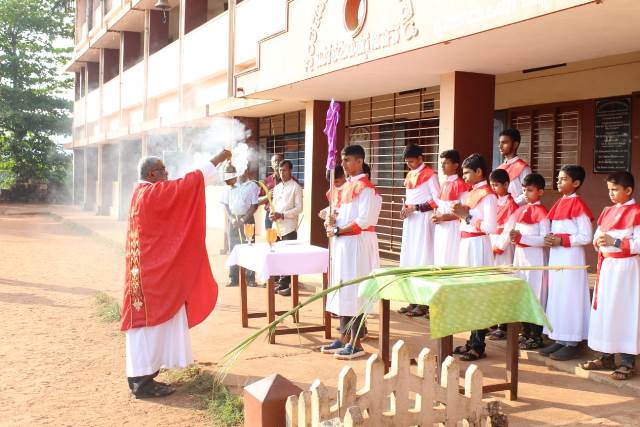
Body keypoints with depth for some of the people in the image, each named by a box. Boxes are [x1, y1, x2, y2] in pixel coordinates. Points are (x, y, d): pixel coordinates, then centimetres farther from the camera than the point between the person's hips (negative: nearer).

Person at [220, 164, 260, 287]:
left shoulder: (252, 186, 0)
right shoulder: (230, 187, 10)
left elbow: (254, 205, -4)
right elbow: (226, 205, 9)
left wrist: (243, 220, -12)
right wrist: (231, 218, -6)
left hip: (246, 219, -3)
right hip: (233, 220, 3)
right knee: (233, 248, 4)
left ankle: (250, 279, 0)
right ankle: (233, 278, 9)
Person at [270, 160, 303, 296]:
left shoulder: (296, 187, -3)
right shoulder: (277, 187, 18)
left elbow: (299, 208, -9)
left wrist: (282, 215, -16)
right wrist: (272, 213, -1)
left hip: (289, 227, -6)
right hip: (276, 226, 6)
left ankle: (289, 285, -2)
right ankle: (281, 283, 15)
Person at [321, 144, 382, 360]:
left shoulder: (366, 188, -12)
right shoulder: (347, 186, 15)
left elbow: (363, 221, -20)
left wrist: (337, 230, -13)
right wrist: (332, 221, 0)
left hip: (357, 244, -9)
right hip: (342, 243, 9)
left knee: (354, 291, -5)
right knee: (342, 291, 12)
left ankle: (356, 344, 2)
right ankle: (344, 338, 20)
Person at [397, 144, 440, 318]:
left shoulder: (429, 175, -8)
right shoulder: (409, 175, 15)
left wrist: (415, 208, -16)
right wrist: (405, 207, 3)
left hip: (423, 220, -8)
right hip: (410, 220, 8)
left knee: (422, 259, -7)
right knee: (410, 258, 8)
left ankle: (424, 303, -2)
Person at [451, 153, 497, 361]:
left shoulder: (488, 195, -12)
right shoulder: (472, 193, 14)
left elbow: (491, 227, -20)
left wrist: (467, 216, -15)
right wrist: (462, 213, 3)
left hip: (478, 246, -9)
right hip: (466, 244, 9)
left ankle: (478, 346, 2)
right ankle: (473, 340, 22)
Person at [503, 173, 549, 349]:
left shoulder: (541, 212, -11)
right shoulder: (521, 210, 11)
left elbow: (545, 239, -16)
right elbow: (508, 228, 18)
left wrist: (522, 237, -21)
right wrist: (513, 237, -4)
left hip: (534, 256, -8)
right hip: (519, 255, 8)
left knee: (535, 295, -1)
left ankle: (536, 337, 8)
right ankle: (525, 333, 25)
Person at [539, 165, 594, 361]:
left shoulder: (578, 205, -11)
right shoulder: (559, 204, 13)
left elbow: (586, 237, -14)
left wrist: (561, 240, -18)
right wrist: (551, 239, 2)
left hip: (571, 257, -9)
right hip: (556, 256, 9)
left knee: (570, 297, -3)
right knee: (555, 296, 11)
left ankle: (572, 344, 5)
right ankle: (559, 340, 19)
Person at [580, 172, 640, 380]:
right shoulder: (607, 212, 14)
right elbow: (597, 236, 19)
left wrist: (615, 242, -21)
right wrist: (598, 241, -2)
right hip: (606, 267, 7)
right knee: (603, 310, 10)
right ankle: (606, 357, 20)